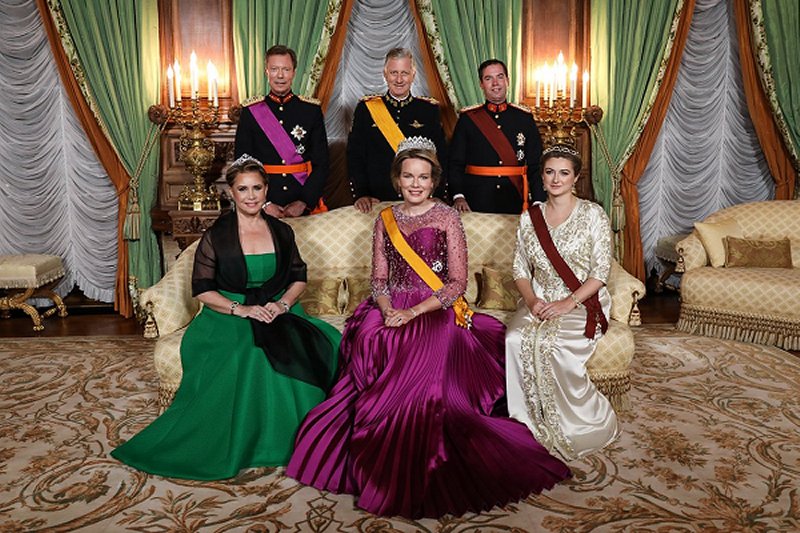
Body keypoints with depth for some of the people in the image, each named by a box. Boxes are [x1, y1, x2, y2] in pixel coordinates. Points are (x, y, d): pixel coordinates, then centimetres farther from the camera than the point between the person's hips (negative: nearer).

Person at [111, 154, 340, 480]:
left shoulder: (281, 232, 10)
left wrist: (282, 304, -8)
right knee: (247, 357, -37)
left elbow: (299, 278, 13)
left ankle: (297, 439, -13)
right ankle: (238, 445, -17)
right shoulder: (216, 236, 0)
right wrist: (240, 309, -16)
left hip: (278, 311, 3)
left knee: (323, 346, -27)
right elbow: (202, 289, -2)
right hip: (228, 316, -3)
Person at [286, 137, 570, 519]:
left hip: (436, 313, -4)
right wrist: (388, 310, -10)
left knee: (416, 371, -27)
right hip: (392, 310, 4)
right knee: (369, 341, -24)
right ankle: (371, 466, -7)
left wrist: (414, 312, -14)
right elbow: (379, 278, 11)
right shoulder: (385, 220, 13)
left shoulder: (447, 218, 1)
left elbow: (457, 282, -4)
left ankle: (411, 478, -8)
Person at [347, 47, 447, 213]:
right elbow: (354, 156, 2)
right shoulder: (366, 108, 5)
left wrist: (437, 198, -9)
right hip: (376, 202, 0)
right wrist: (361, 194, -10)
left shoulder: (429, 109, 5)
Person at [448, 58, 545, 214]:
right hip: (476, 205, -1)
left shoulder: (525, 117, 7)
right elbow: (455, 163, -1)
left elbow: (536, 166, 5)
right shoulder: (467, 118, 3)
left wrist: (539, 203, -4)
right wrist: (458, 196, -16)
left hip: (515, 205, 1)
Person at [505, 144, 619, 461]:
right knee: (516, 340, -26)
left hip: (583, 302, -3)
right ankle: (530, 420, -11)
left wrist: (569, 303, -18)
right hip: (540, 302, 4)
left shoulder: (593, 214, -1)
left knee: (555, 345, -31)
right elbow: (521, 269, 9)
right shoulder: (529, 218, 10)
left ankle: (583, 424, -8)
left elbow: (601, 271, -6)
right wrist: (531, 300, -10)